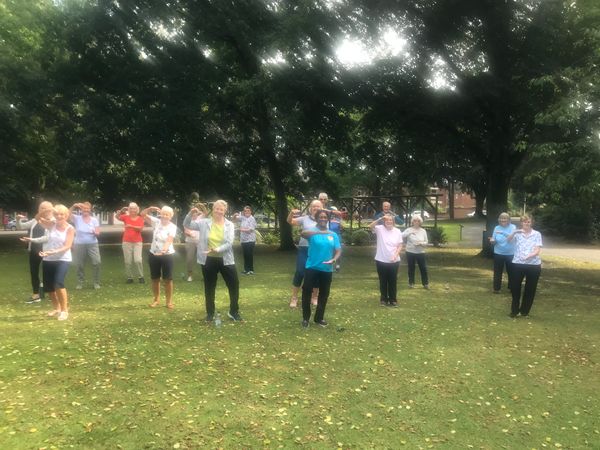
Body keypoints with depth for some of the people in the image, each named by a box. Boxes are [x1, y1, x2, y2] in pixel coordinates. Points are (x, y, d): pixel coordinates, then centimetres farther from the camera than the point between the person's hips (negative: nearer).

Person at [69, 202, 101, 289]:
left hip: (92, 244, 0)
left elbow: (98, 232, 1)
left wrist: (96, 233, -21)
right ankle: (80, 283, 21)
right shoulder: (77, 218, 2)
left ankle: (96, 282, -1)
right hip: (79, 245, 0)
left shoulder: (94, 220, 5)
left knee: (97, 262, -12)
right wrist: (74, 206, -24)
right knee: (80, 265, 7)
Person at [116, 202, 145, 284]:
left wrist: (131, 226, -27)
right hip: (126, 242, 2)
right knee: (128, 261, 2)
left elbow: (140, 228, -14)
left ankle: (140, 277, 3)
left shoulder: (140, 218, 0)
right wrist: (122, 210, -21)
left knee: (138, 260, -11)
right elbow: (117, 216, -9)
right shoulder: (126, 217, 4)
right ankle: (129, 277, 11)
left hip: (137, 242, -1)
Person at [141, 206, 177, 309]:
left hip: (167, 255, -3)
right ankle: (156, 299, 29)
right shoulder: (156, 222, -2)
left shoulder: (172, 227, -10)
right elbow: (142, 214, -4)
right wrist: (151, 209, -21)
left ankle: (169, 301, 15)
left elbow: (169, 240, -24)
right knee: (155, 279, 12)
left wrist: (164, 250, -41)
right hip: (153, 254, 3)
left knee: (168, 279, 1)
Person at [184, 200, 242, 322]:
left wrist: (217, 250, -27)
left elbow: (229, 243, -11)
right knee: (209, 288, 11)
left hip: (225, 260, 0)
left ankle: (234, 312, 22)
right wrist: (190, 213, -19)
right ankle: (210, 313, 27)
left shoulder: (229, 225, -2)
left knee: (234, 285, 4)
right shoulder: (204, 223, -1)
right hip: (209, 260, 0)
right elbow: (187, 225, -1)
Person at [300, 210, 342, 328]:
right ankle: (305, 318, 16)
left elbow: (338, 250, 4)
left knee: (324, 294, 12)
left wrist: (334, 259, -18)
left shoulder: (333, 235, 5)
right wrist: (320, 232, -43)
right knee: (307, 292, 0)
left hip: (327, 269, 3)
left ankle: (319, 318, 28)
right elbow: (303, 233, -29)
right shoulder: (312, 231, -6)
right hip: (312, 267, -3)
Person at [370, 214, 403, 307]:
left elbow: (400, 246, 2)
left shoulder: (397, 231, 0)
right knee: (383, 281, 10)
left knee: (393, 281, 9)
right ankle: (384, 299, 22)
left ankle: (393, 299, 21)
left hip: (394, 261, 1)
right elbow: (371, 226, -24)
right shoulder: (380, 229, -5)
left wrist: (395, 255, -13)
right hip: (381, 261, -1)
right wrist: (380, 219, -30)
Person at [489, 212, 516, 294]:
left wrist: (502, 233, -40)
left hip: (510, 254, -1)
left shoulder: (512, 227, -7)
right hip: (498, 254, 1)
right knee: (497, 272, 5)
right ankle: (496, 288, 15)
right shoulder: (497, 228, 0)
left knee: (511, 272, 11)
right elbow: (494, 241, 3)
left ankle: (511, 287, 27)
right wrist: (492, 241, -21)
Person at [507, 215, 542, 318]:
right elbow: (508, 239, -16)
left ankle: (524, 311, 23)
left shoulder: (537, 234, 3)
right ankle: (514, 310, 19)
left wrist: (529, 256, -24)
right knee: (515, 287, 3)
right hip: (518, 264, 0)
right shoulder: (517, 233, 3)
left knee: (530, 289, 8)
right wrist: (514, 232, -34)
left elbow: (537, 250, -5)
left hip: (534, 265, 0)